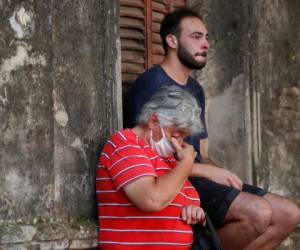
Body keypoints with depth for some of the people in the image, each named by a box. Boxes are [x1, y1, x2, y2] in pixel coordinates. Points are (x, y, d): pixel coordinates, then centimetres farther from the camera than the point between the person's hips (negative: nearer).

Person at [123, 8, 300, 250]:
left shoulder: (196, 90, 19)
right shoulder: (151, 84, -9)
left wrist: (222, 175, -3)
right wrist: (208, 171, -17)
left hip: (197, 180, 9)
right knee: (258, 212, -28)